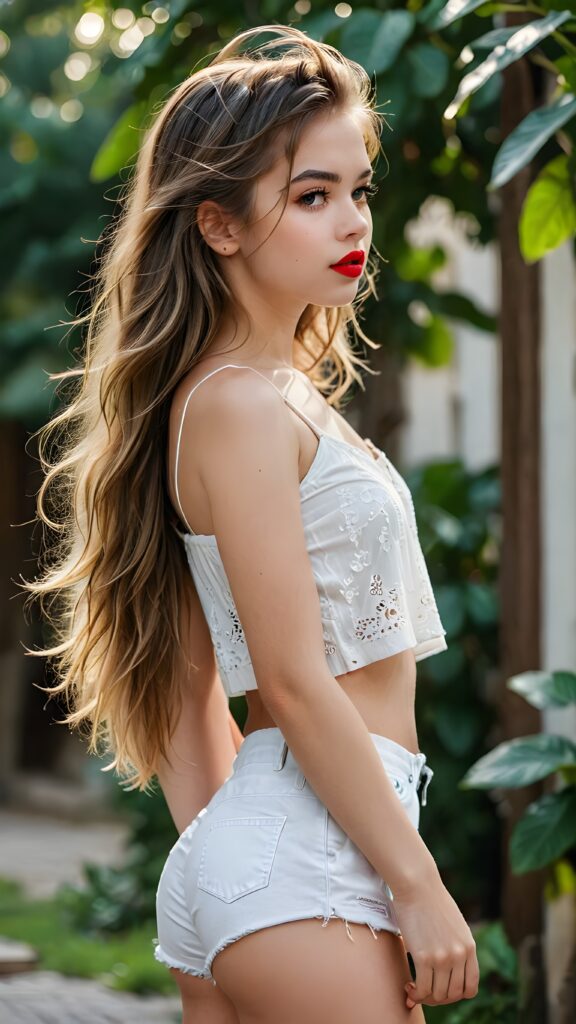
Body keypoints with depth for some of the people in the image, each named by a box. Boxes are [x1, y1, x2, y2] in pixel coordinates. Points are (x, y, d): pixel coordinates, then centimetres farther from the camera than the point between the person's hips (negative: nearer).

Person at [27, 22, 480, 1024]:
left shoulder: (284, 393, 16)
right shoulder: (242, 406, -13)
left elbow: (189, 675, 18)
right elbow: (295, 681, -17)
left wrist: (210, 841, 19)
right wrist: (419, 885, -15)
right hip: (305, 865, -9)